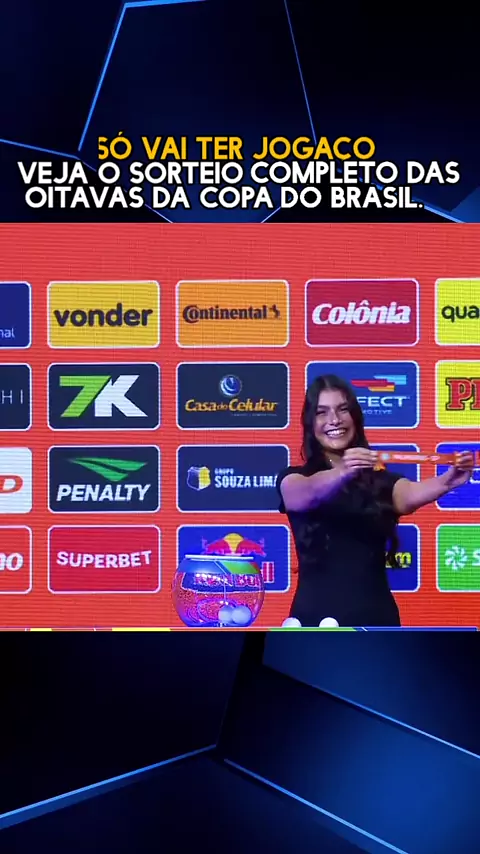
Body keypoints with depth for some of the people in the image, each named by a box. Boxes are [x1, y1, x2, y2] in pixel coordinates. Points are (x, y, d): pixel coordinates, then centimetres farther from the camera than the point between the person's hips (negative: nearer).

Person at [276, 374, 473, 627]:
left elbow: (410, 494, -14)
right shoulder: (294, 478, 3)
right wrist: (342, 473, -42)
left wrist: (447, 481, -36)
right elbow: (308, 494, -21)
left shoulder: (380, 480, 8)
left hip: (375, 617, 2)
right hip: (316, 617, -1)